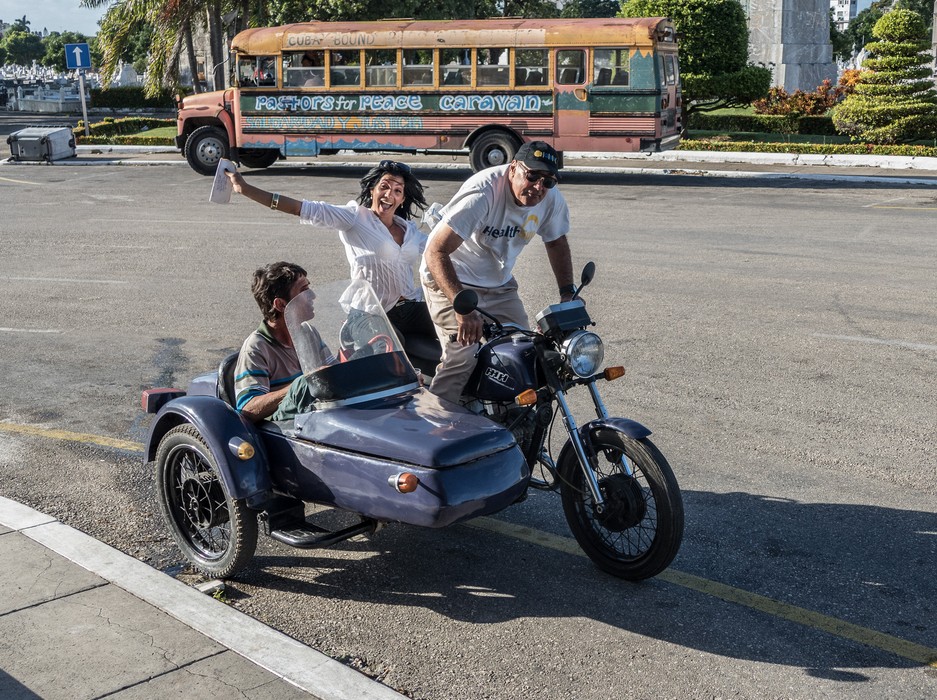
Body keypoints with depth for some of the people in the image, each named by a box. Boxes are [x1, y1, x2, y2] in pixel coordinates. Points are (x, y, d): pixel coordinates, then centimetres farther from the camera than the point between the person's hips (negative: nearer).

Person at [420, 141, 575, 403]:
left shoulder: (552, 199, -12)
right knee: (462, 358, -21)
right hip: (451, 280, -7)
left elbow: (556, 242, 10)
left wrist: (568, 294, 1)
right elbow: (435, 252, -36)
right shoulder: (483, 193, -32)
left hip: (499, 285, 7)